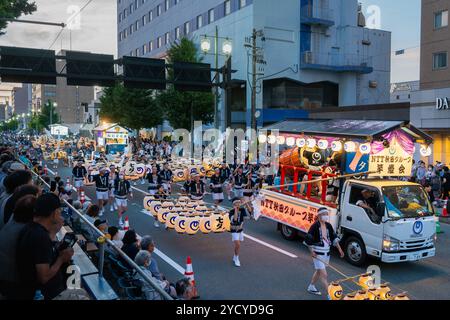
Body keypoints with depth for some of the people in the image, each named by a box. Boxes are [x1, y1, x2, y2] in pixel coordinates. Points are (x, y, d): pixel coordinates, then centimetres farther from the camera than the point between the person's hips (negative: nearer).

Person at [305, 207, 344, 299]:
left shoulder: (328, 226, 4)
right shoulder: (315, 226, -17)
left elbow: (334, 237, 11)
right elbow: (308, 239, -14)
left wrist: (339, 249, 5)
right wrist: (312, 252, -15)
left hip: (326, 253, 8)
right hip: (317, 254, -7)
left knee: (318, 271, 22)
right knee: (324, 274, -8)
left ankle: (311, 287, 41)